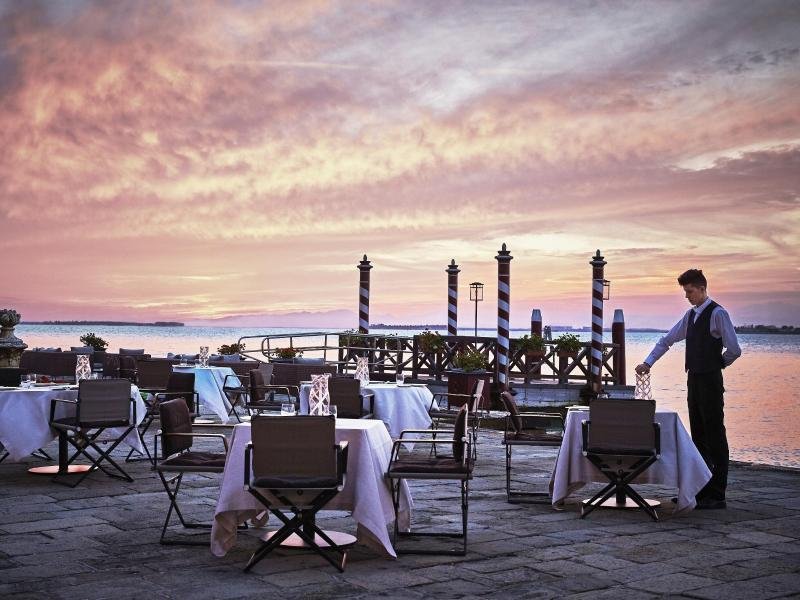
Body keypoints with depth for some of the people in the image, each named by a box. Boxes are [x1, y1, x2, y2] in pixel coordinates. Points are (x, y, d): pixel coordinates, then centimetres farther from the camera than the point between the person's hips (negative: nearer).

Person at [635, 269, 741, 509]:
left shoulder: (717, 314, -11)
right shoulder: (691, 315, 14)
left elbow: (734, 350, -15)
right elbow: (667, 340, 18)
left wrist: (717, 363, 1)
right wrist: (648, 362, 9)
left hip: (710, 381, -8)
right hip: (694, 379, 8)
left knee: (715, 438, -4)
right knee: (698, 437, 11)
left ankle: (716, 496, -2)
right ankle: (700, 490, 18)